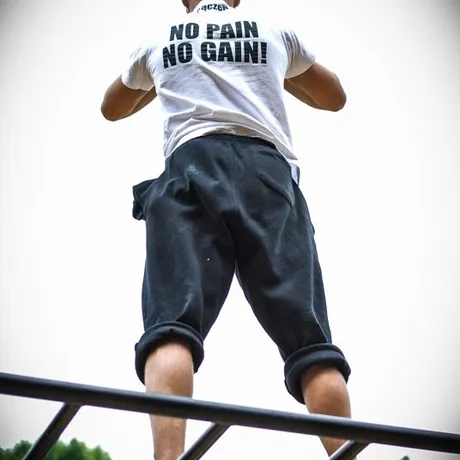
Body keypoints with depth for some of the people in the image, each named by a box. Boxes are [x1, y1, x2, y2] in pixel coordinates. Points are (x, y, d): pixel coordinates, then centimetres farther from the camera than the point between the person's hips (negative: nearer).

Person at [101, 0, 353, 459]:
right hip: (267, 170, 1)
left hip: (190, 168, 0)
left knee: (172, 324, -17)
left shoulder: (160, 39, 28)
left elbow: (112, 108, 46)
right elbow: (335, 97, 43)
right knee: (308, 335, -7)